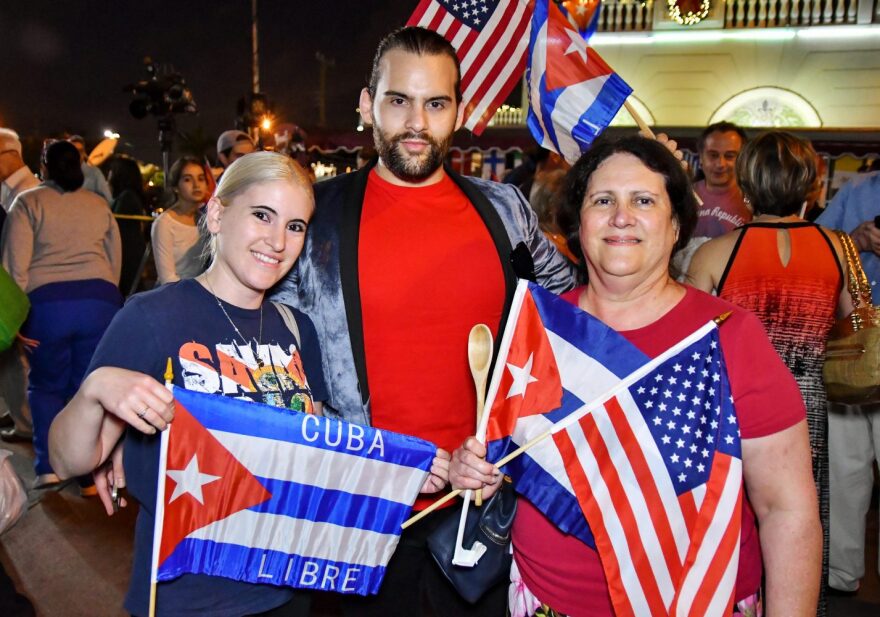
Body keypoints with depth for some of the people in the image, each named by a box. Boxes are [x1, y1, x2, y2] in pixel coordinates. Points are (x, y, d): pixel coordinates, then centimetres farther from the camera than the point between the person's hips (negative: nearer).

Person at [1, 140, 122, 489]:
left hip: (47, 301, -2)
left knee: (46, 384, 15)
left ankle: (49, 466, 9)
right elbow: (116, 260, 18)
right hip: (101, 299, 3)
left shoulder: (29, 202, 5)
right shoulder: (99, 205, 16)